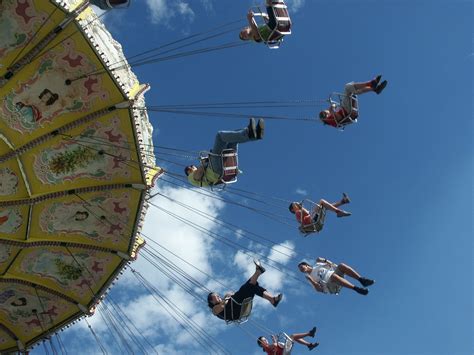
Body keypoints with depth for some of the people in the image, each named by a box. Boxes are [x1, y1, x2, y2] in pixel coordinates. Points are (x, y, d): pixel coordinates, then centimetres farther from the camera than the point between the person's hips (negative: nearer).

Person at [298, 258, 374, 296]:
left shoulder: (317, 265, 26)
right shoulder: (309, 278, 14)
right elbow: (319, 289, 1)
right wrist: (310, 280, -13)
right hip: (331, 287, -4)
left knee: (341, 265, -25)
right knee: (332, 276, -39)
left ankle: (361, 280, -34)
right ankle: (356, 288, -46)